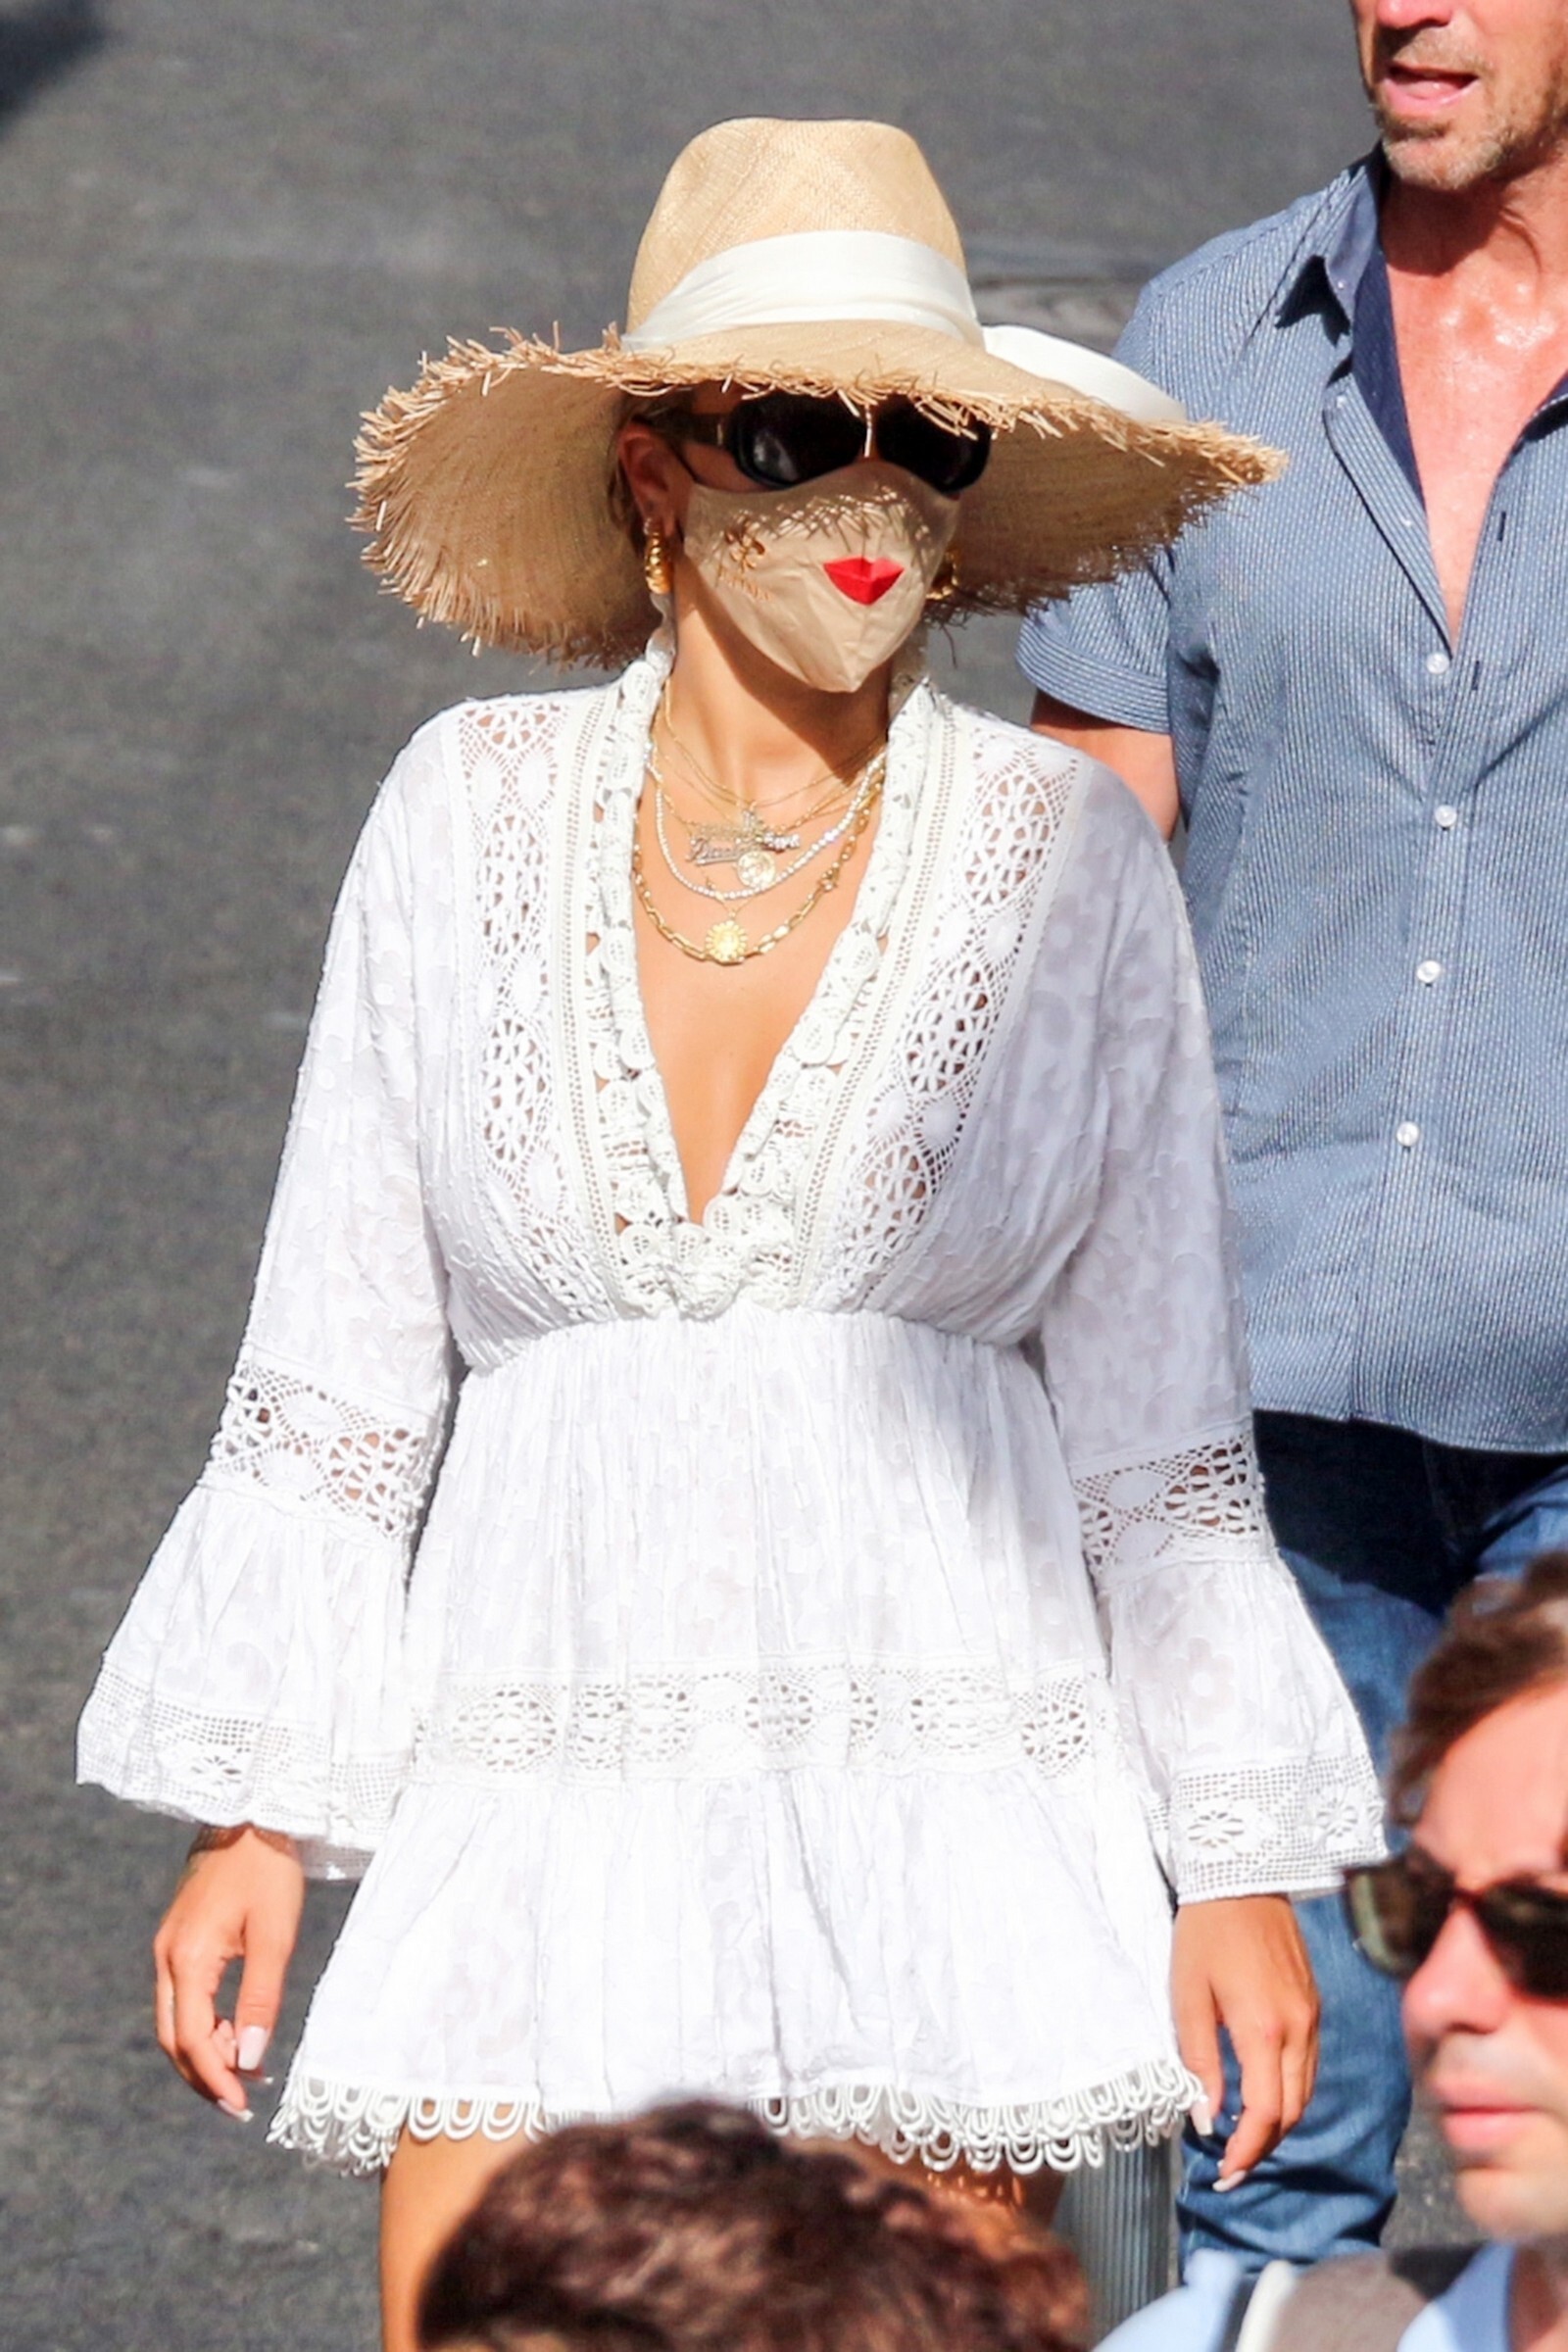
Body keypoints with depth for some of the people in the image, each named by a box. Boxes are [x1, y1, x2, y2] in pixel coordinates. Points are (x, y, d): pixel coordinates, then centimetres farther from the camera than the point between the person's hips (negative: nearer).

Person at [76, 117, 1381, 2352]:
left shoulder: (1063, 854, 0)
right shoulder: (471, 813, 3)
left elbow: (1157, 1402, 5)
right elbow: (338, 1357, 7)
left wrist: (1243, 1855, 3)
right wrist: (250, 1815, 3)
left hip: (947, 1771, -1)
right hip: (551, 1752, 1)